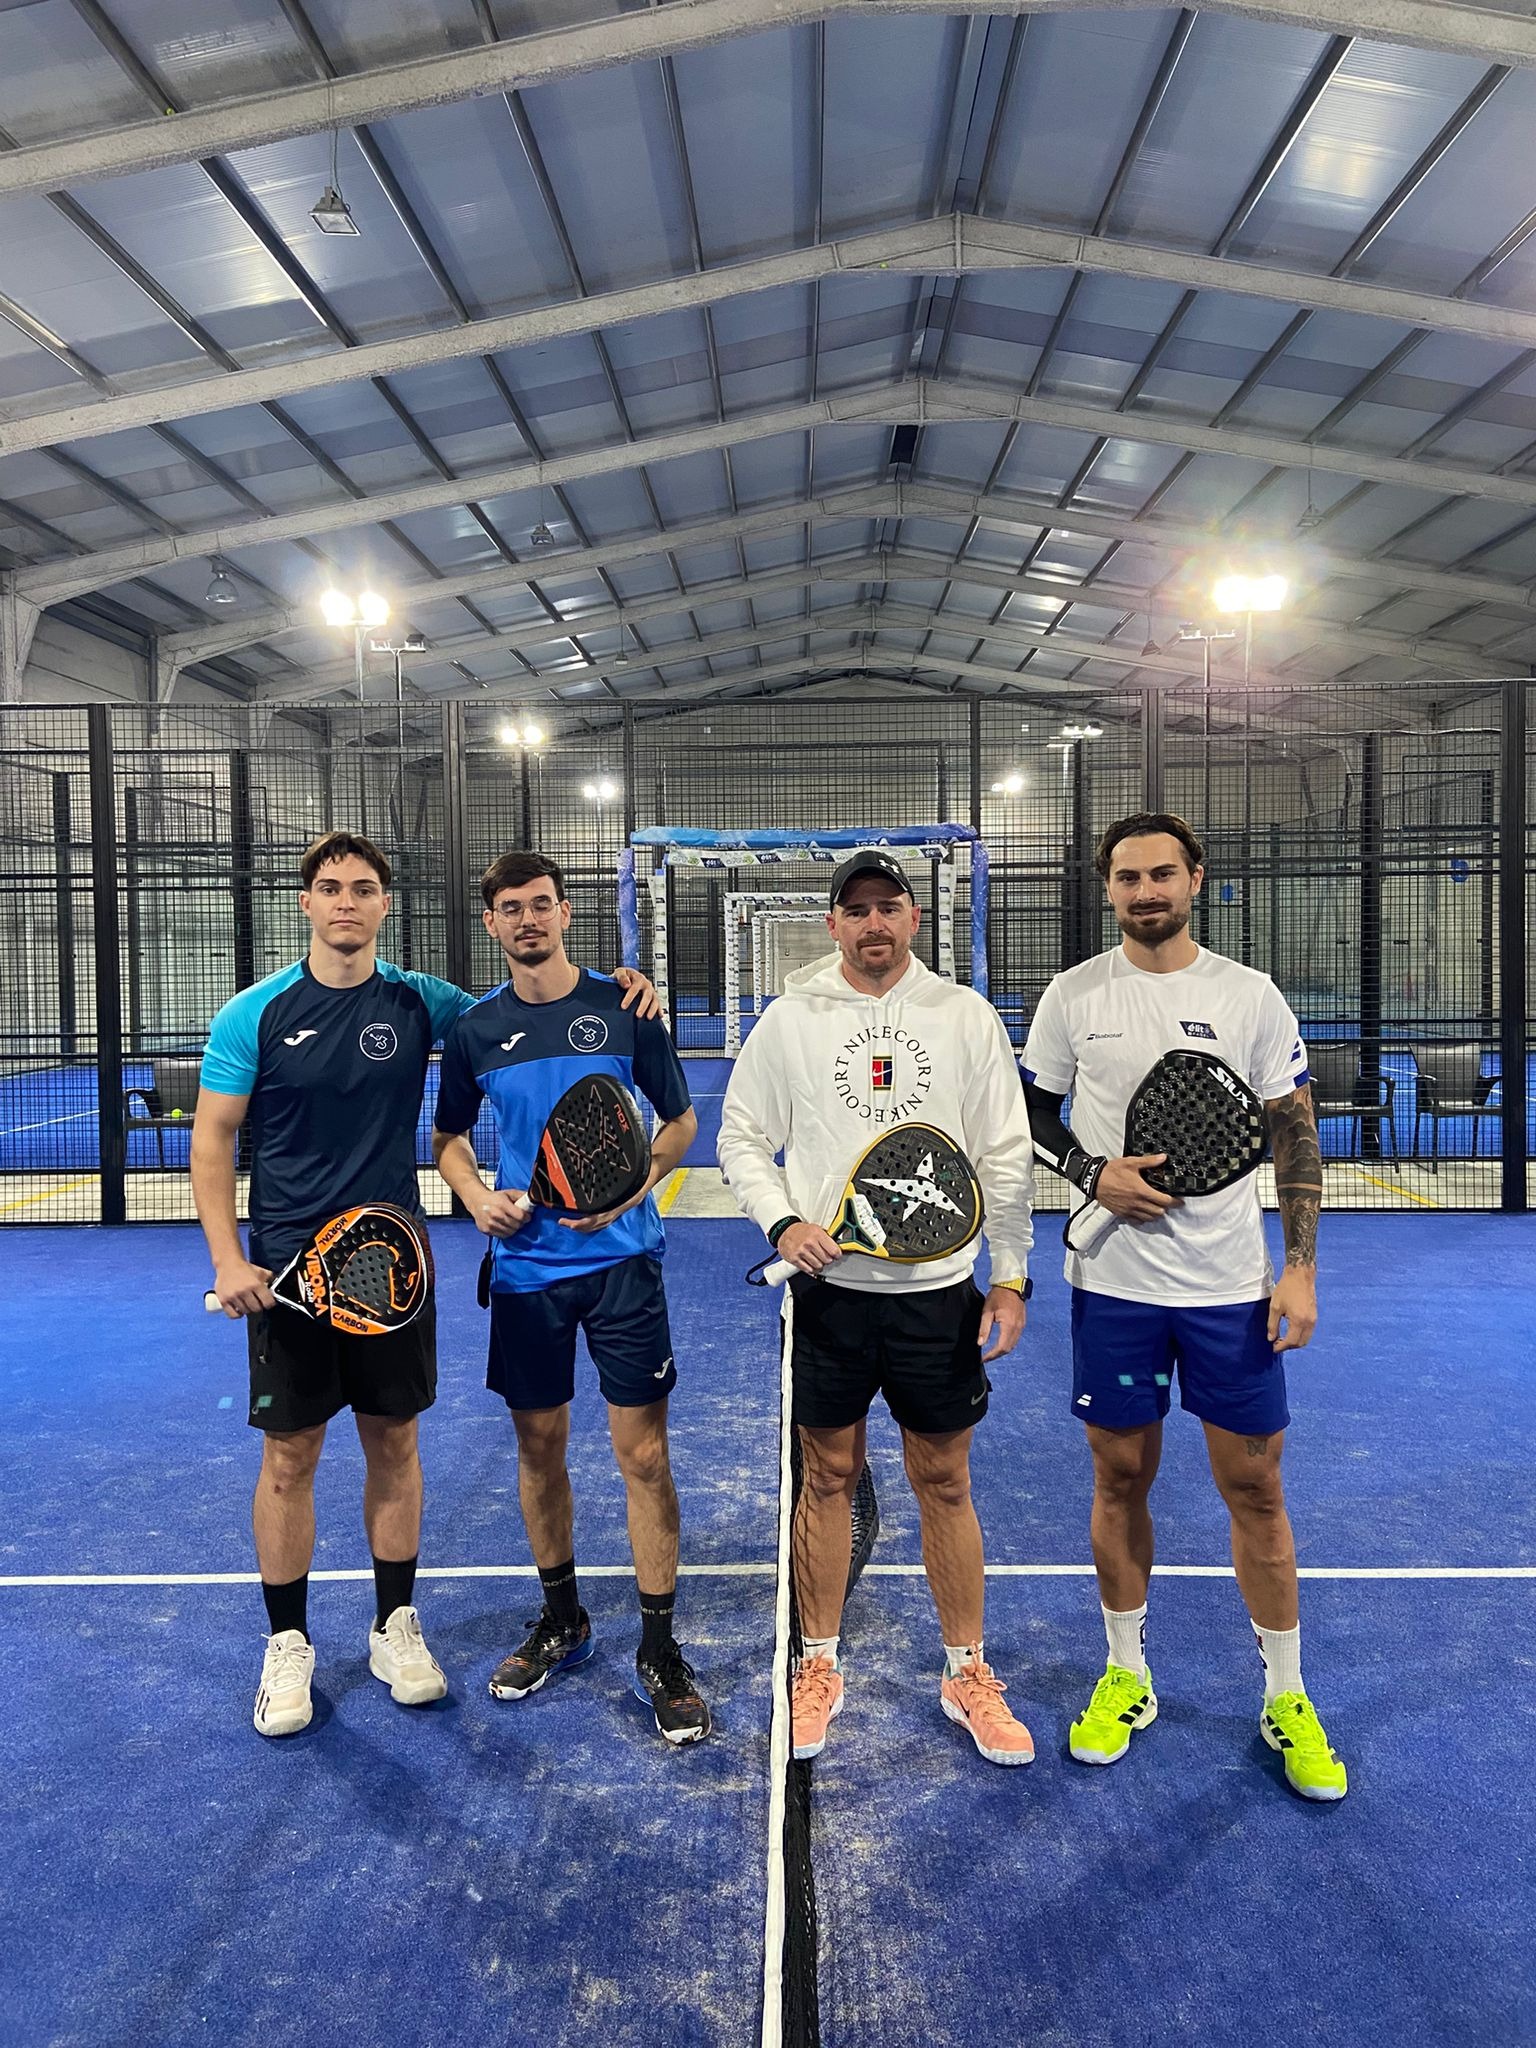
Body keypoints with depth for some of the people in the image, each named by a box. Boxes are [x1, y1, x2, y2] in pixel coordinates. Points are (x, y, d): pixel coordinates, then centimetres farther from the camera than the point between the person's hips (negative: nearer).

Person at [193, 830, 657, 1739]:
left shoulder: (420, 1002, 0)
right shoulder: (255, 1014, -5)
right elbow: (213, 1137, -1)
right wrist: (227, 1258, -11)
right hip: (288, 1272, -1)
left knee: (395, 1444, 12)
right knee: (289, 1457, 7)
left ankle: (396, 1626, 30)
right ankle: (288, 1644, 27)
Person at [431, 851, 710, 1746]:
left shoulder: (624, 1009, -3)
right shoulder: (475, 1029, 3)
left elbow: (682, 1121, 4)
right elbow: (449, 1137, 15)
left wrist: (628, 1190, -12)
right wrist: (478, 1196, -5)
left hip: (621, 1259, -2)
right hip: (526, 1266, 3)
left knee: (644, 1452, -1)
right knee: (540, 1447, 13)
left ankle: (660, 1647, 15)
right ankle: (561, 1621, 34)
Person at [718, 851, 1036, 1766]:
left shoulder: (967, 1017, 0)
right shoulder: (790, 1019, 1)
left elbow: (1008, 1156, 2)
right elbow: (742, 1136, 5)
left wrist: (1011, 1278, -1)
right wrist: (782, 1221, -11)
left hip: (939, 1289, 0)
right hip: (828, 1286, 0)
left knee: (946, 1484, 10)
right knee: (829, 1478, 11)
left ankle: (967, 1671, 29)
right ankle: (821, 1664, 30)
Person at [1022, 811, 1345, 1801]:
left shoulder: (1252, 996, -1)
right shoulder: (1075, 995, 0)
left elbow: (1296, 1137, 2)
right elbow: (1032, 1118, 7)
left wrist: (1302, 1267, -4)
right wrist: (1094, 1172, -12)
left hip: (1233, 1286, 0)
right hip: (1114, 1282, 1)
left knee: (1256, 1488, 8)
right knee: (1122, 1479, 11)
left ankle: (1287, 1698, 28)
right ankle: (1127, 1675, 30)